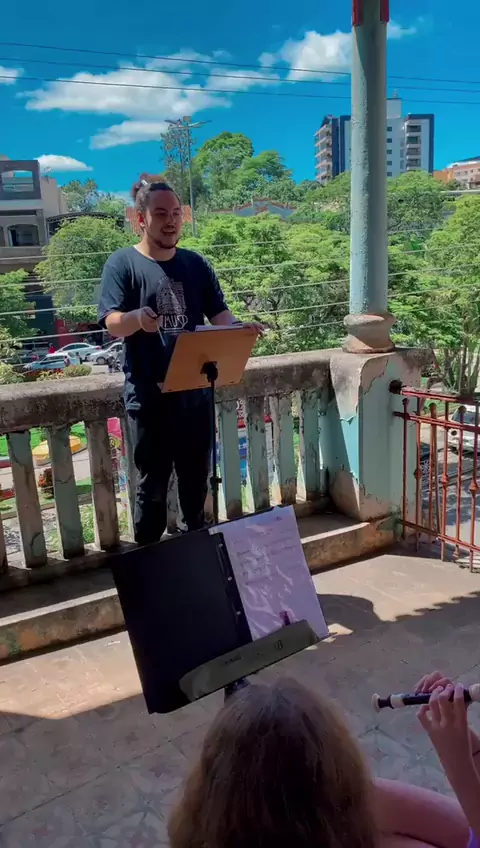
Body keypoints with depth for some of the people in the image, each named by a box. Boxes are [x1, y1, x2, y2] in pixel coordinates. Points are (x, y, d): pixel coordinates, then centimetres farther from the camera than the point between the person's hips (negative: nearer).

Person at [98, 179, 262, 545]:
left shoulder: (196, 264, 8)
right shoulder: (122, 263, -5)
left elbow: (219, 314, 4)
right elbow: (112, 322, -15)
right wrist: (137, 318, -38)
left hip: (196, 390, 4)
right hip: (149, 394, -4)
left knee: (196, 477, 17)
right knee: (152, 483, 6)